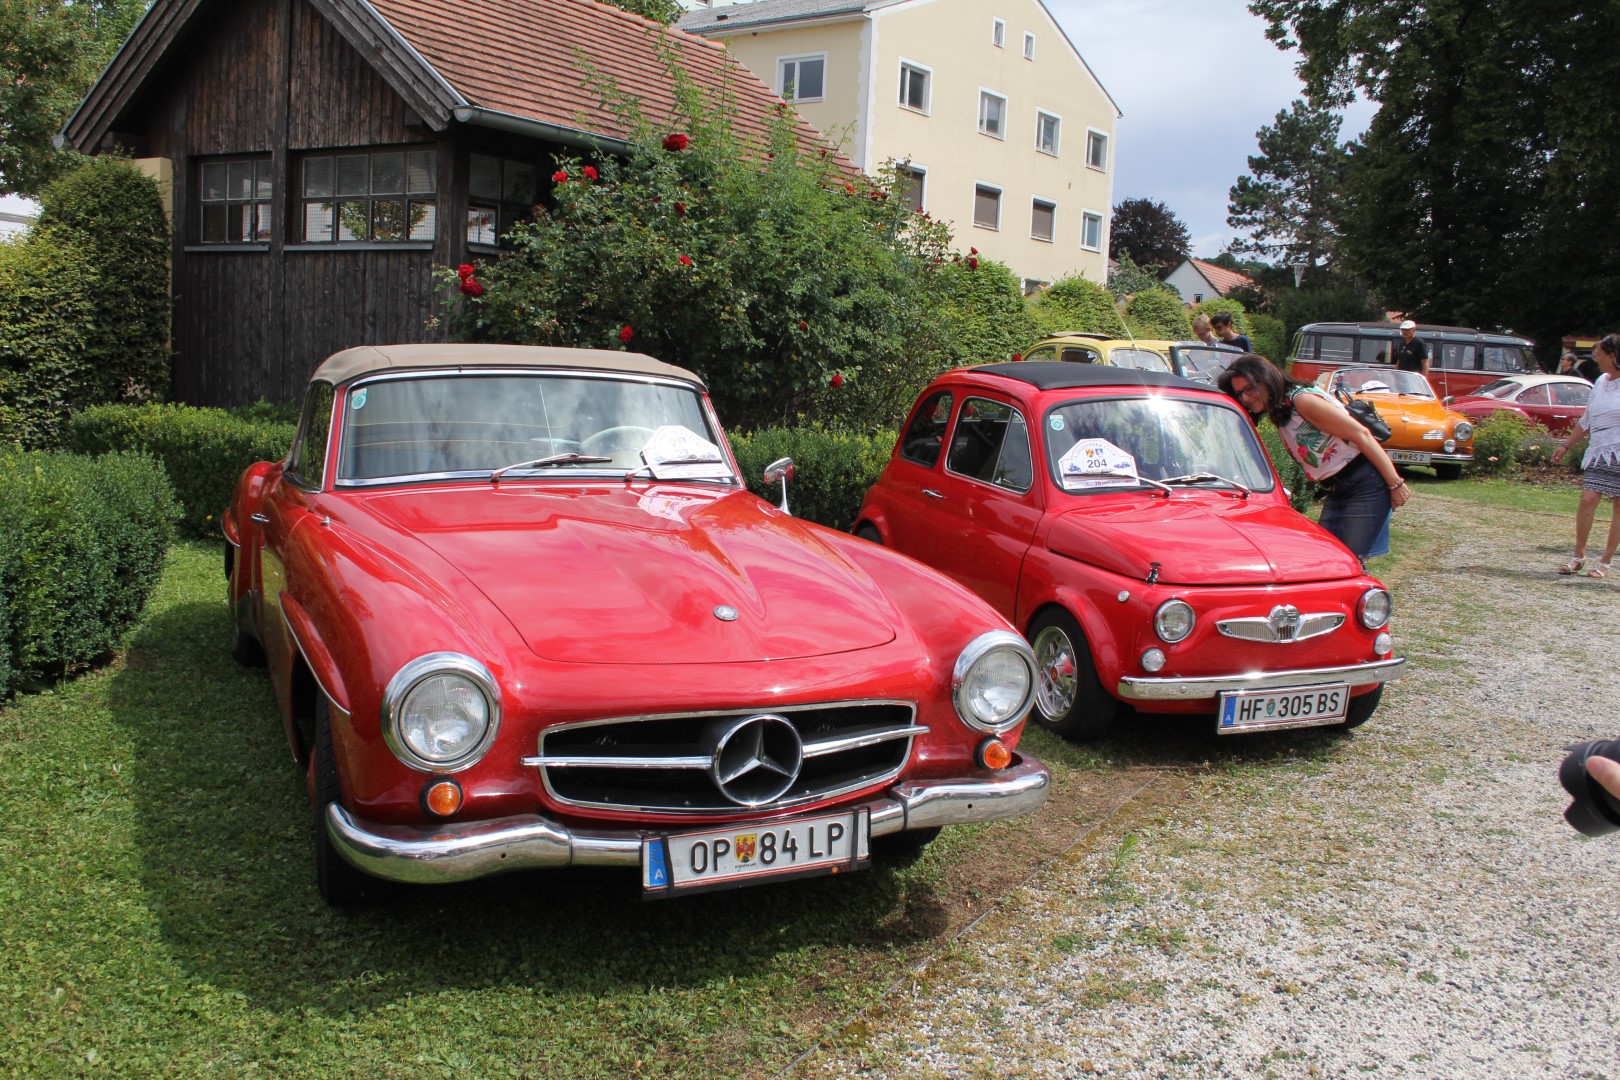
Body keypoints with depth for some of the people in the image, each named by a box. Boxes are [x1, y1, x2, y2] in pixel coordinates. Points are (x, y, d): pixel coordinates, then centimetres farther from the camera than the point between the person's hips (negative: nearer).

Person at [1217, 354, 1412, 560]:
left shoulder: (1303, 400, -17)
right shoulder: (1278, 414, 10)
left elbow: (1361, 435, -17)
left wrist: (1395, 482, -17)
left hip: (1366, 485, -9)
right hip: (1337, 491, 9)